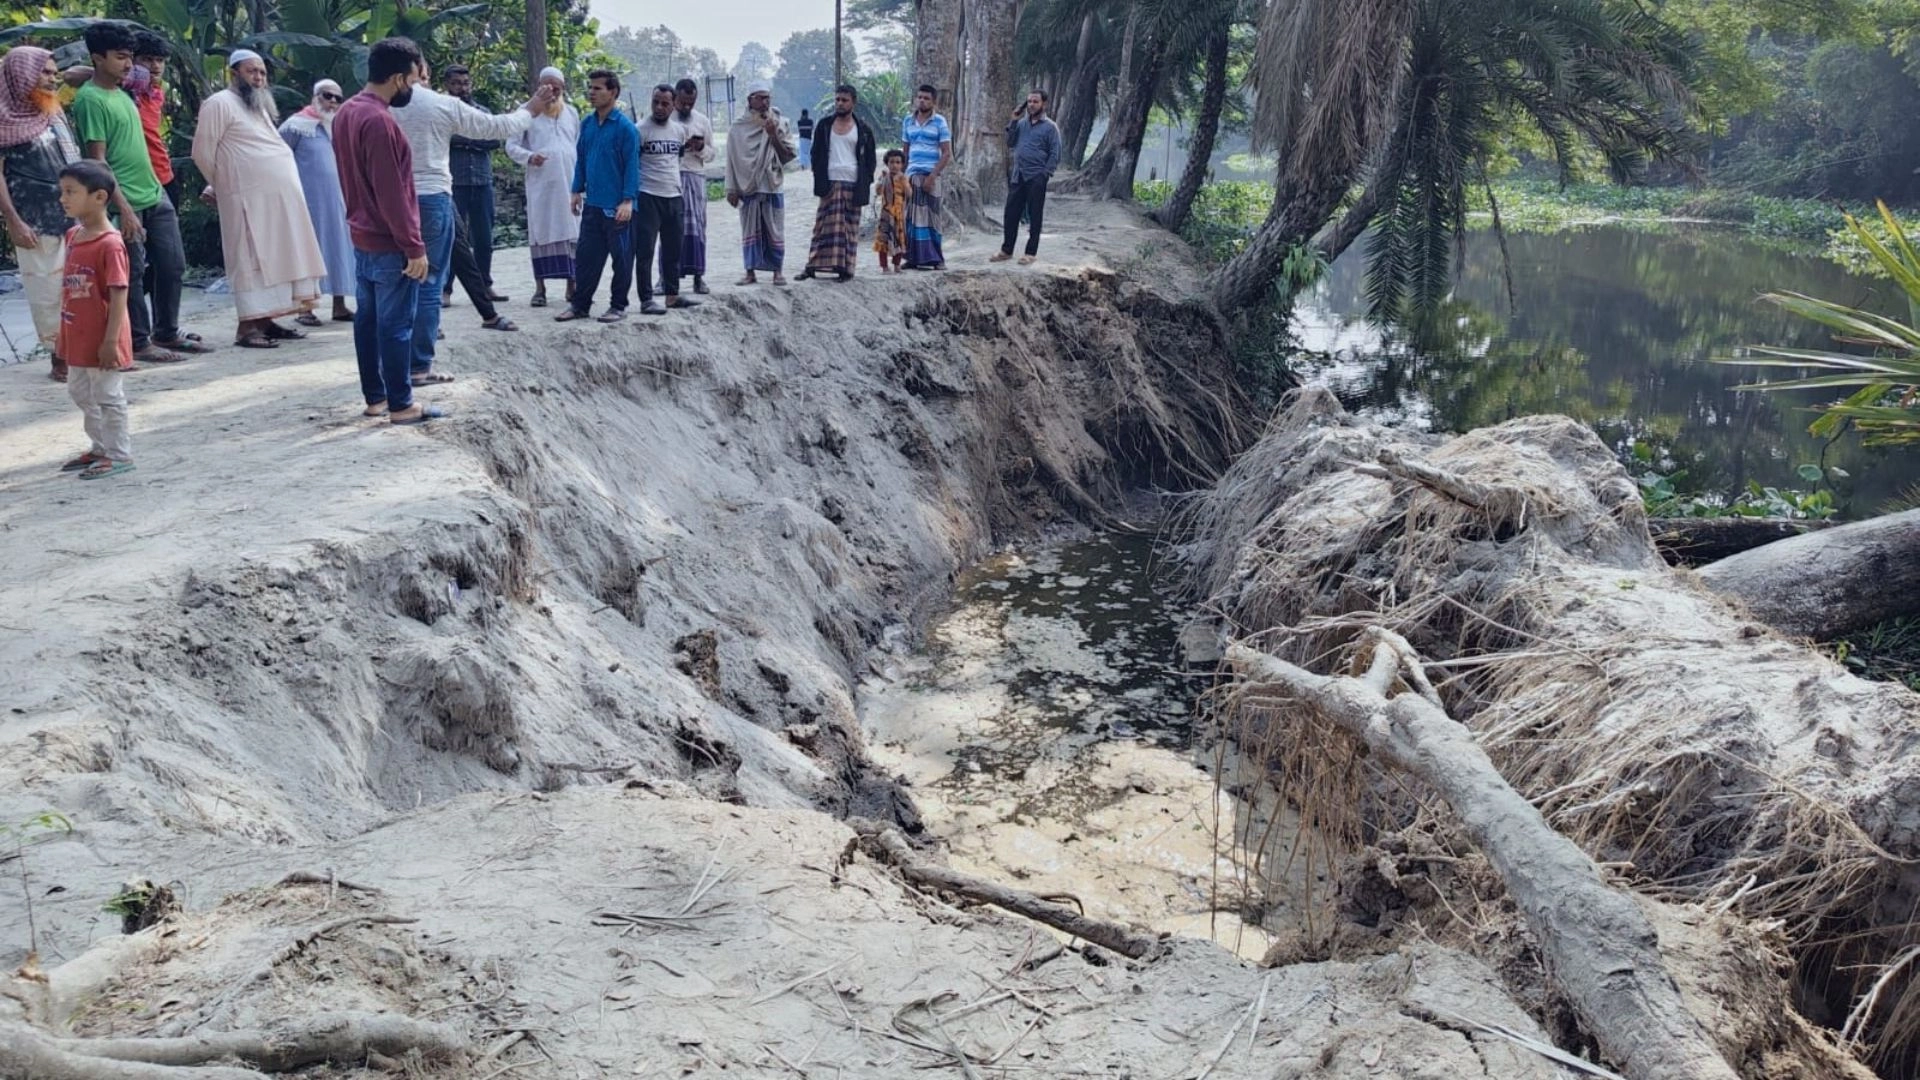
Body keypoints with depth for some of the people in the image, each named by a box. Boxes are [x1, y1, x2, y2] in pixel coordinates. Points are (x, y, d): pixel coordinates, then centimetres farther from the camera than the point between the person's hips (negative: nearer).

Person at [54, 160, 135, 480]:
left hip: (102, 342, -9)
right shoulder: (73, 236, 7)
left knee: (108, 396, 1)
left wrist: (110, 341, -22)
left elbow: (118, 295, -20)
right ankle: (100, 448, 32)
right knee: (81, 393, 19)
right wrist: (63, 333, 19)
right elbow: (69, 288, 16)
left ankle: (119, 455, 13)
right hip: (78, 339, 9)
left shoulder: (110, 244, -19)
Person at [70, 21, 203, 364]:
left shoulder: (119, 92, 13)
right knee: (132, 275, 0)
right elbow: (98, 160, -16)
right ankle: (139, 343, 9)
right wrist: (124, 208, -21)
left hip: (155, 195, 8)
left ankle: (167, 334, 22)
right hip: (128, 203, -8)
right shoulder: (90, 100, -12)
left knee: (173, 265, 11)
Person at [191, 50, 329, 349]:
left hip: (279, 196, 8)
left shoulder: (259, 106, 21)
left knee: (275, 258, 8)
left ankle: (265, 320, 13)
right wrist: (223, 185, 6)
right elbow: (203, 153, -7)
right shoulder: (220, 104, -6)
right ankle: (248, 327, -11)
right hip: (250, 198, -8)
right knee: (252, 260, -10)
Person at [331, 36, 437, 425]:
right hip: (389, 243, -10)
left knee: (367, 319, 12)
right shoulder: (379, 121, -21)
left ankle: (375, 397, 19)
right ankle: (401, 405, 1)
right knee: (396, 325, -4)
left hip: (362, 236, 10)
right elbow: (392, 194, -22)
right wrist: (414, 247, -19)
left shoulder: (346, 112, 9)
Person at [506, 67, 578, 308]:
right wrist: (529, 157, -17)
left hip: (569, 184, 3)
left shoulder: (571, 113, 13)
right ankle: (540, 286, 4)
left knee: (571, 233, 2)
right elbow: (511, 146, 2)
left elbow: (579, 146, 16)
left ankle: (571, 285, 8)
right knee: (541, 233, -1)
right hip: (539, 184, -3)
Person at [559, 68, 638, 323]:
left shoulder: (625, 126, -9)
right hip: (592, 204, 6)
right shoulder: (587, 123, 9)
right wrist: (578, 190, 13)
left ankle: (618, 306, 14)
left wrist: (628, 200, -17)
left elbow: (632, 165, -11)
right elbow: (581, 158, 17)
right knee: (587, 255, 9)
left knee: (621, 258, 4)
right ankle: (580, 304, 16)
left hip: (617, 206, -6)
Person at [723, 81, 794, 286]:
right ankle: (751, 271, 9)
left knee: (775, 230, 2)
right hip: (747, 186, 0)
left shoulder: (780, 124, 4)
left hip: (772, 186, 0)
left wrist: (774, 136, -11)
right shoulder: (738, 127, 3)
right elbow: (732, 159, 4)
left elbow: (788, 155, 3)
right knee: (750, 230, 3)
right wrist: (732, 189, 2)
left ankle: (777, 271, 9)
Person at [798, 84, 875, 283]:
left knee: (850, 228, 1)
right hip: (830, 183, 1)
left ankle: (845, 267, 5)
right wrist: (819, 179, 2)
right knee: (825, 226, -3)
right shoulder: (824, 126, 10)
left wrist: (865, 183, 0)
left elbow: (870, 159, 9)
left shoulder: (863, 129, 6)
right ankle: (813, 265, -3)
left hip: (852, 184, -1)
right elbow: (816, 154, 12)